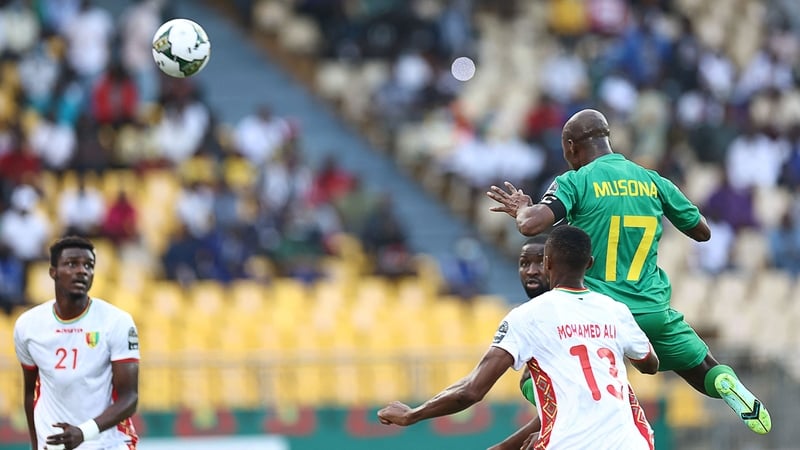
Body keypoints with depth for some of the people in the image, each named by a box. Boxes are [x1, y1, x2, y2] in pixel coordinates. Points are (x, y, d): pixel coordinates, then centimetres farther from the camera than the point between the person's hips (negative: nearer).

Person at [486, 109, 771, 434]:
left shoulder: (575, 182, -5)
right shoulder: (653, 181, 8)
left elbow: (531, 225, -19)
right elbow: (702, 232, 16)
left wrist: (522, 208, 4)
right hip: (653, 309, 3)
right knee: (706, 372, 18)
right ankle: (728, 388, -15)